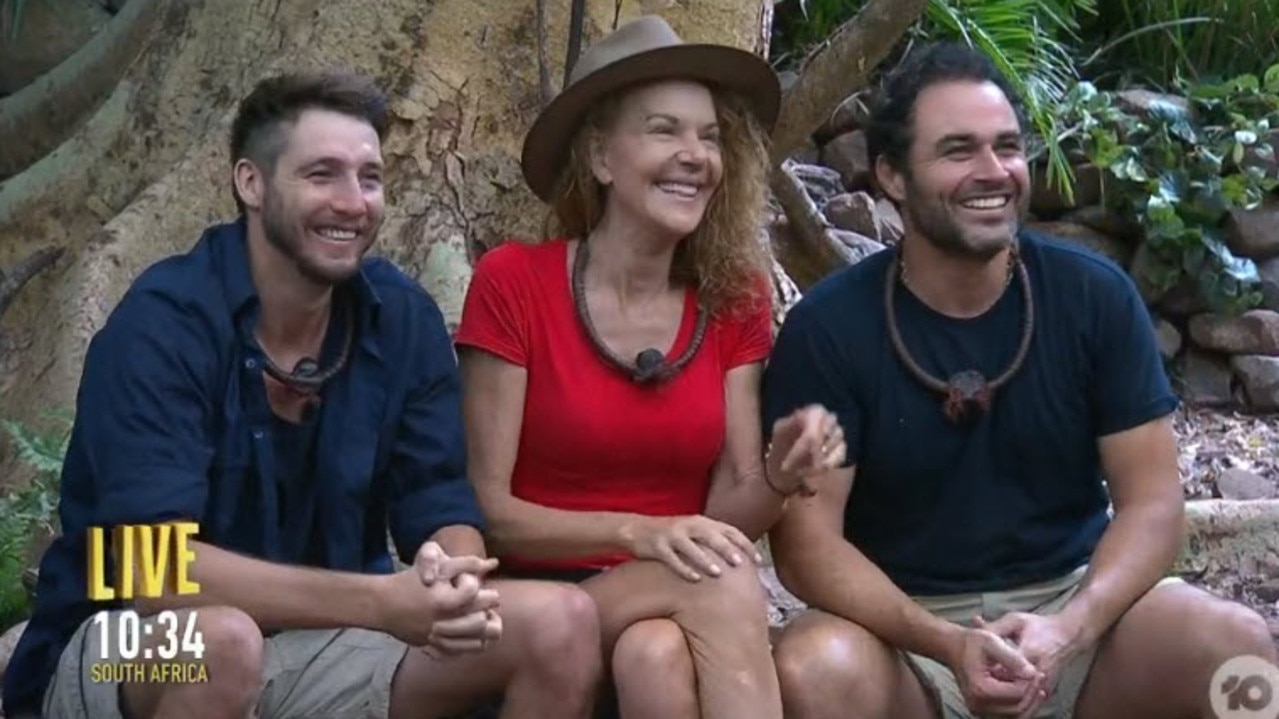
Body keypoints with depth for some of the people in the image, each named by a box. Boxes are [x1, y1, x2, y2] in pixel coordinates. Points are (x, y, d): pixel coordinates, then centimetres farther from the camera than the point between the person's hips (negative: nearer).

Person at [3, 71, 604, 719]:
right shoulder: (163, 321, -20)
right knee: (222, 640, -39)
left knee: (561, 623, -14)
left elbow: (443, 514, -4)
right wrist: (385, 602, -38)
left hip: (314, 643, 4)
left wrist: (452, 584, -30)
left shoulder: (403, 319, -4)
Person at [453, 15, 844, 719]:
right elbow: (488, 510, -9)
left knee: (660, 654, -34)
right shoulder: (513, 281, -7)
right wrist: (638, 533, -24)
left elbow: (726, 519, 3)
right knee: (719, 583, -32)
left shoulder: (735, 299, 5)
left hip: (686, 606, 3)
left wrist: (780, 476, -19)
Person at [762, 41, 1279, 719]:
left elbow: (1152, 502, -4)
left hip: (1073, 600, 2)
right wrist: (948, 645, -26)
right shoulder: (828, 325, -8)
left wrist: (1068, 630, -22)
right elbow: (807, 540, -11)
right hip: (906, 624, -1)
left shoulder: (1095, 294, -2)